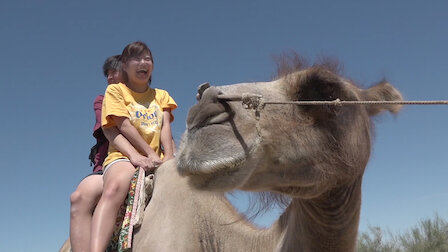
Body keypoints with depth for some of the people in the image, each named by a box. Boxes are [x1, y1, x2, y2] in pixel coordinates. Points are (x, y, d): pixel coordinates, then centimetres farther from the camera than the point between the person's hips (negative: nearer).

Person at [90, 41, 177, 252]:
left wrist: (169, 158, -10)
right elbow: (123, 126, -2)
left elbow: (165, 127, 7)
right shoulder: (115, 90, 12)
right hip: (124, 156, -4)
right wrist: (143, 155, -12)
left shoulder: (161, 95, 23)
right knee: (114, 188, -39)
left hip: (157, 160, 5)